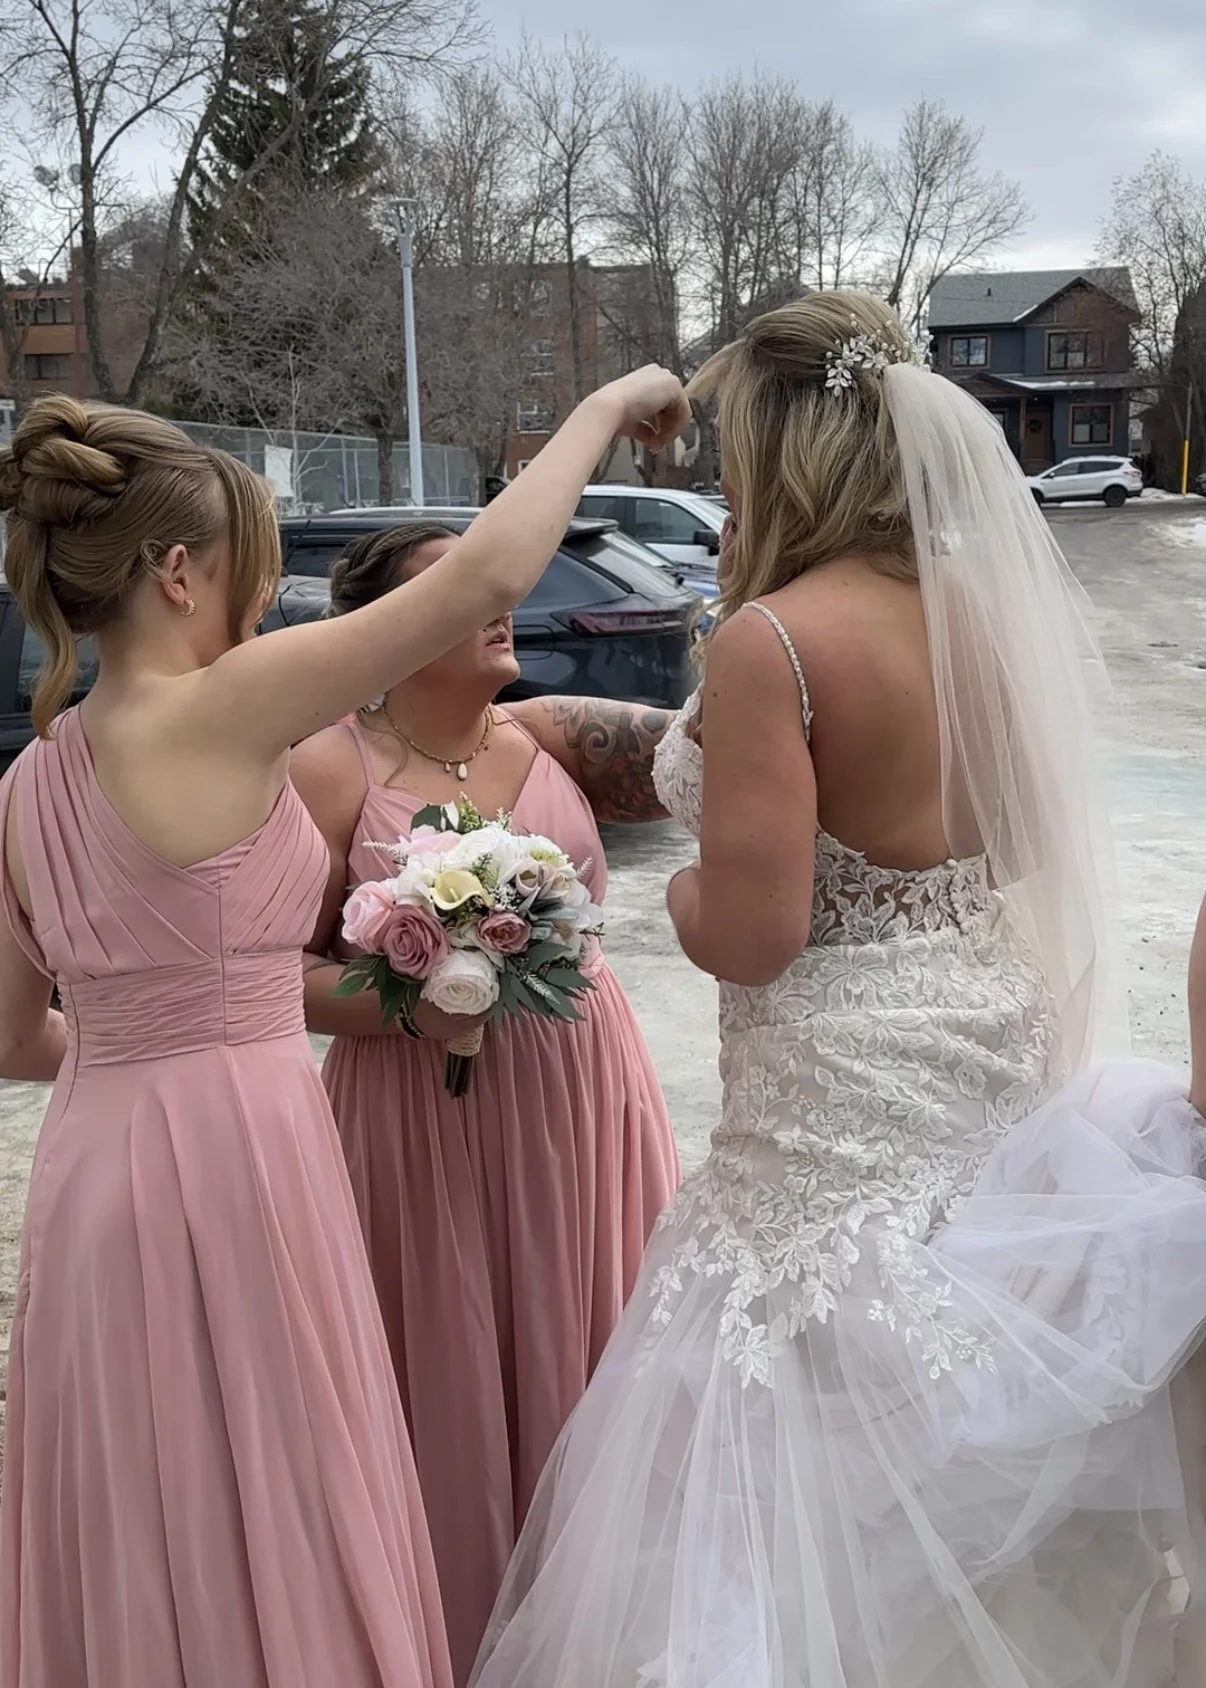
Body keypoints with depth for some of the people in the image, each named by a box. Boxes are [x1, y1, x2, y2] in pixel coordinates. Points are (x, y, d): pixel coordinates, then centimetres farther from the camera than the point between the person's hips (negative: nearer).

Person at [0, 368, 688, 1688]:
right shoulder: (225, 709, -15)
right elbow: (487, 574, -16)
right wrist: (608, 407, -3)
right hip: (232, 1154, -7)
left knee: (143, 1537, 21)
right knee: (269, 1530, 9)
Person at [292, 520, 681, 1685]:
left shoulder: (552, 736, 1)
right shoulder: (331, 768, -9)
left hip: (575, 1092, 4)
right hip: (424, 1117, -4)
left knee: (577, 1362, 16)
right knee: (454, 1383, 9)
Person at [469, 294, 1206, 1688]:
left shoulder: (773, 639, -20)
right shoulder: (979, 608, 2)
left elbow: (748, 935, -23)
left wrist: (676, 888, -1)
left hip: (844, 1105, -7)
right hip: (998, 1043, 8)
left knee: (815, 1483, 9)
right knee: (965, 1449, 23)